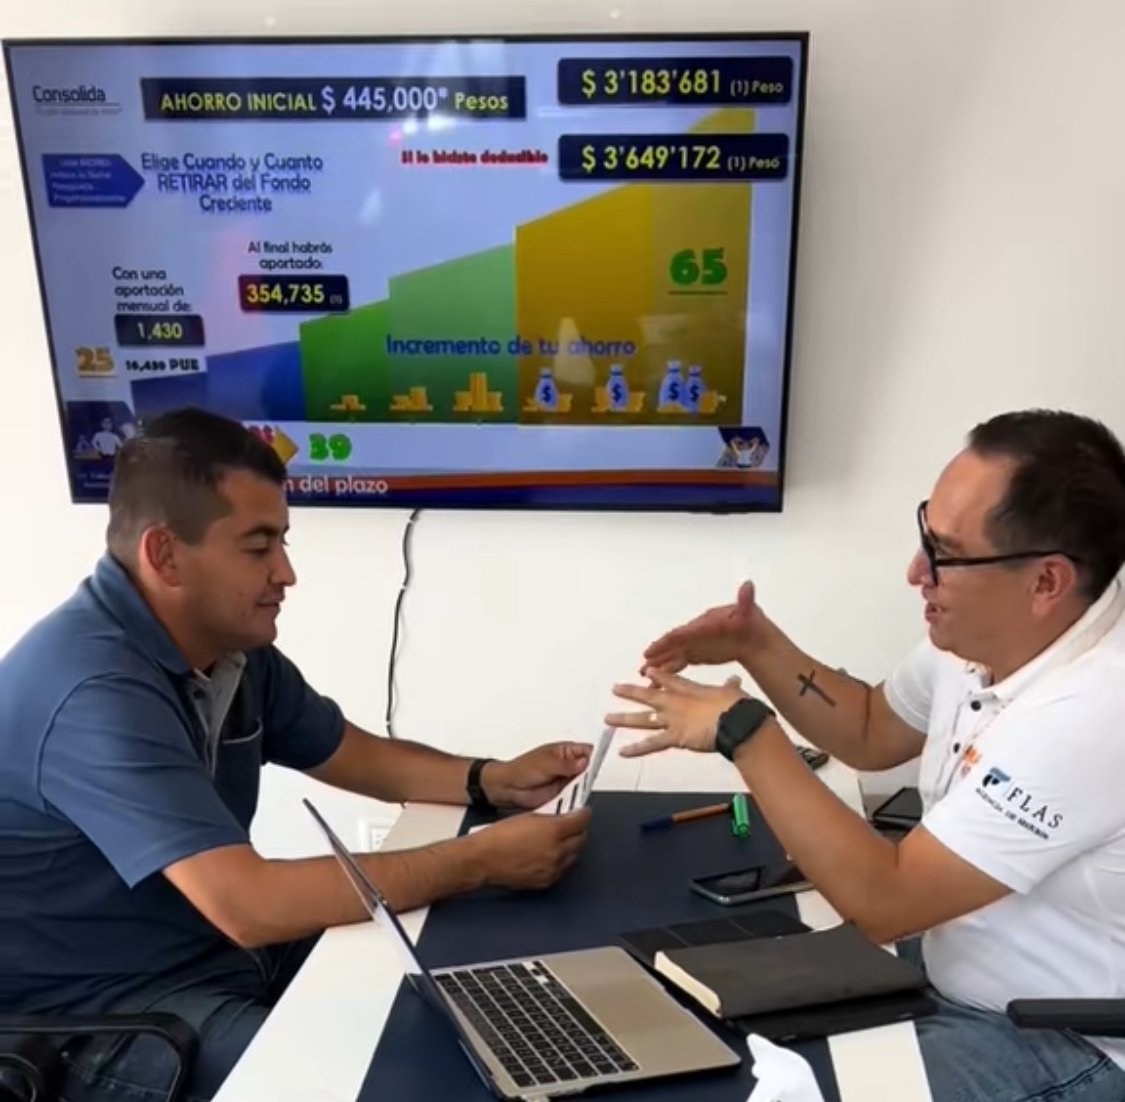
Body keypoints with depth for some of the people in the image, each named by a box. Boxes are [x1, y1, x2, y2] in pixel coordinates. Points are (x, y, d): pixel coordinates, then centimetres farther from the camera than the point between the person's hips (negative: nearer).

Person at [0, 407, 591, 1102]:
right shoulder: (96, 689, -29)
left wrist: (494, 782, -7)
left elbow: (359, 756, 10)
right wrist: (481, 862, -30)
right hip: (100, 1009, -8)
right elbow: (248, 904, -35)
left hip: (223, 944, 8)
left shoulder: (234, 647, -1)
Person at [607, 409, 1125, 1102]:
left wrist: (744, 731, -26)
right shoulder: (983, 632, -7)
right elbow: (870, 733, 10)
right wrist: (759, 647, -5)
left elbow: (882, 901, -31)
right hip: (955, 976, 7)